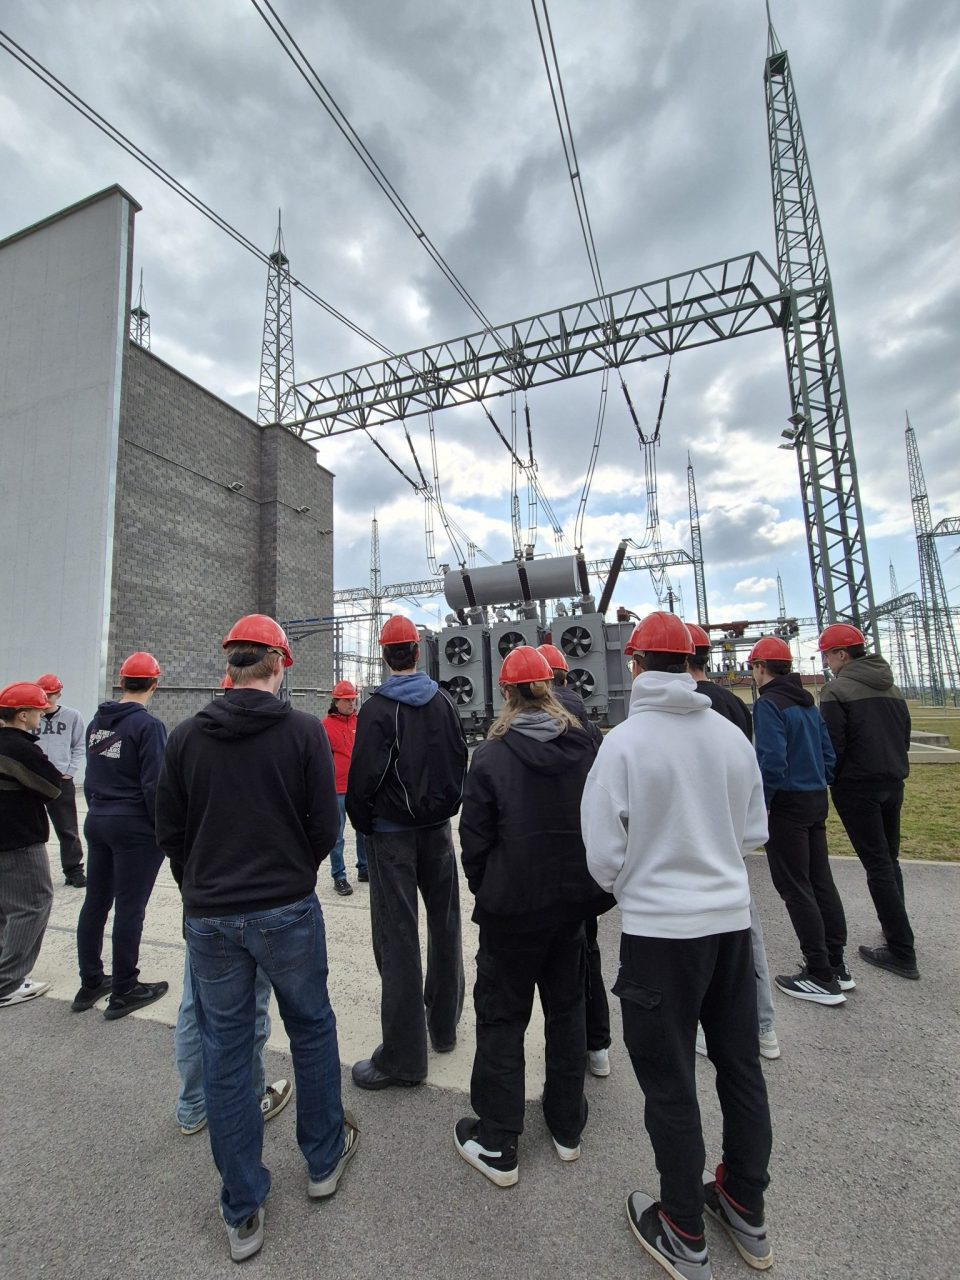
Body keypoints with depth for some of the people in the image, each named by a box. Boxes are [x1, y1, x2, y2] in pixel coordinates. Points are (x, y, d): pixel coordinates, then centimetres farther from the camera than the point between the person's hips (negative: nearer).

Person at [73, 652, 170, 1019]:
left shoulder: (96, 723, 7)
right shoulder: (147, 725, -17)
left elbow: (90, 777, 15)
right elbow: (153, 785, -18)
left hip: (96, 822, 8)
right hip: (134, 827, -8)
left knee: (95, 902, 16)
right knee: (129, 908, 2)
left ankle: (90, 983, 30)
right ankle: (123, 992, 13)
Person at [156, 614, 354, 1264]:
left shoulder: (186, 735, -3)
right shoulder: (304, 729, -11)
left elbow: (169, 829, 3)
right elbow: (325, 825, -8)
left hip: (209, 917, 2)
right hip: (287, 910, -2)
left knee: (224, 1051, 17)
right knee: (312, 1028, 21)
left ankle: (244, 1214, 33)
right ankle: (325, 1159, 41)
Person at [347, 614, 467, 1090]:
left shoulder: (376, 709, -13)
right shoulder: (443, 702, 1)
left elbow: (364, 777, -14)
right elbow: (459, 762, 6)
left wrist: (364, 824, 2)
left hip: (392, 834, -4)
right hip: (437, 828, 5)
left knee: (398, 939, 3)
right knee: (444, 926, 19)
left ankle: (404, 1054, 13)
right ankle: (444, 1026, 35)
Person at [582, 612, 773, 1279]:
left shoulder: (624, 742, -19)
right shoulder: (732, 735, -5)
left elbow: (603, 853, -14)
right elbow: (755, 831, 7)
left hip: (660, 929, -5)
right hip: (732, 919, 5)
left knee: (671, 1083, 14)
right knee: (741, 1066, 23)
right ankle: (746, 1212, 44)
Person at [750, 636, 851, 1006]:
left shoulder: (768, 704, -16)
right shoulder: (808, 703, 10)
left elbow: (772, 762, -23)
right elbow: (828, 752, 14)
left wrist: (760, 805, -14)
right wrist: (818, 784, 20)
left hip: (788, 804, -9)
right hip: (817, 800, 9)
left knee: (795, 888, 1)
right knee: (821, 881, 16)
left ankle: (821, 978, 8)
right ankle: (836, 965, 27)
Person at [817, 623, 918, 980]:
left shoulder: (837, 690, -14)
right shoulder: (892, 689, 10)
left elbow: (833, 745, -17)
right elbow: (905, 737, 15)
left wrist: (829, 780, -2)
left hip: (856, 787, -8)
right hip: (893, 784, 8)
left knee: (877, 864, -1)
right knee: (889, 859, 20)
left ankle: (902, 952, 4)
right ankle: (896, 933, 33)